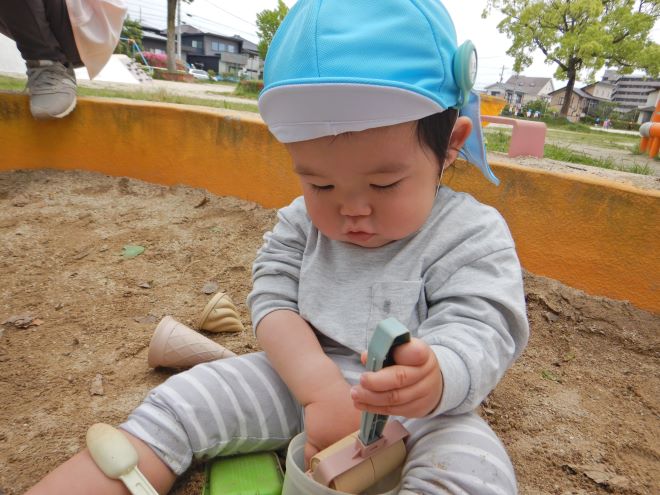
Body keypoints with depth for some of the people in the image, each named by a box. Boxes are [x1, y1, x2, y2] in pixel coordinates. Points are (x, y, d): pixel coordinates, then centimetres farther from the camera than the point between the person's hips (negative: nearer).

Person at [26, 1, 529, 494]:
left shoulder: (473, 237, -13)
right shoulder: (302, 220, -2)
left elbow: (479, 335, -20)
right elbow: (274, 298, -8)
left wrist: (431, 381, -45)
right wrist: (321, 386, -25)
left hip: (419, 412, -2)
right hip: (299, 379, 3)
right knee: (179, 404, -9)